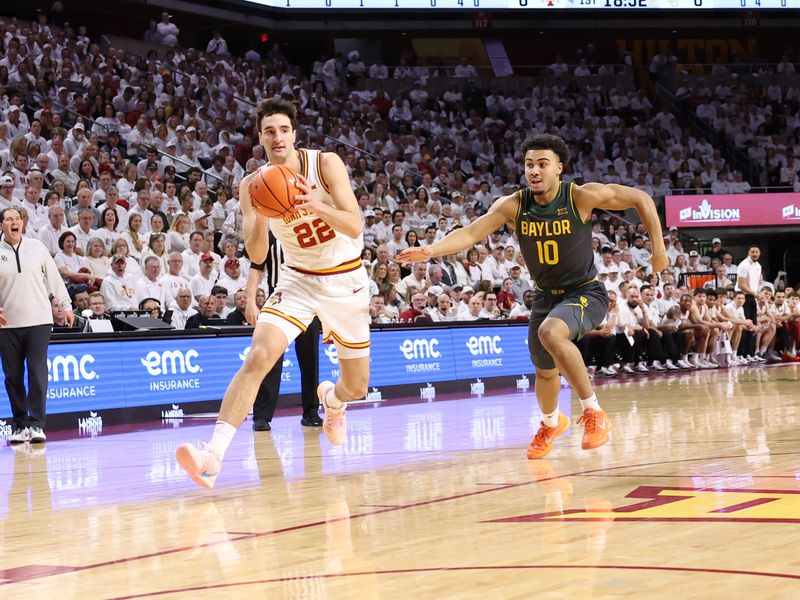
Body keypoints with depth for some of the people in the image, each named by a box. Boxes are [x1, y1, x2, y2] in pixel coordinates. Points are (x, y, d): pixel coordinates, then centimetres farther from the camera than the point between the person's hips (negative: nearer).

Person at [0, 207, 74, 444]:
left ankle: (36, 424, -5)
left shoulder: (37, 247, 5)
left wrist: (65, 305, 12)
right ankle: (20, 425, 13)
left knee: (37, 372, -7)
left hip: (38, 320, -1)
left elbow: (54, 276, 11)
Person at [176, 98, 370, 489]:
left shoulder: (326, 164, -15)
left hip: (346, 280, 0)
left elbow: (354, 226, -22)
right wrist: (261, 214, -34)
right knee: (258, 357, -25)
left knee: (356, 387, 10)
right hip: (298, 279, 0)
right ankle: (214, 454, -31)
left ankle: (331, 398, 50)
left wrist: (316, 205, -40)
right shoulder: (253, 185, -10)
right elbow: (256, 255, -15)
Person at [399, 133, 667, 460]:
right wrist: (430, 250, -35)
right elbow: (471, 232, -19)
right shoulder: (513, 205, -11)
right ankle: (551, 423, 53)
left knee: (551, 333, -35)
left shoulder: (582, 197, -19)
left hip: (586, 292, -5)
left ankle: (593, 412, -22)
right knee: (545, 371, 18)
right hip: (546, 296, 5)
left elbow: (640, 198, -9)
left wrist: (658, 247, -10)